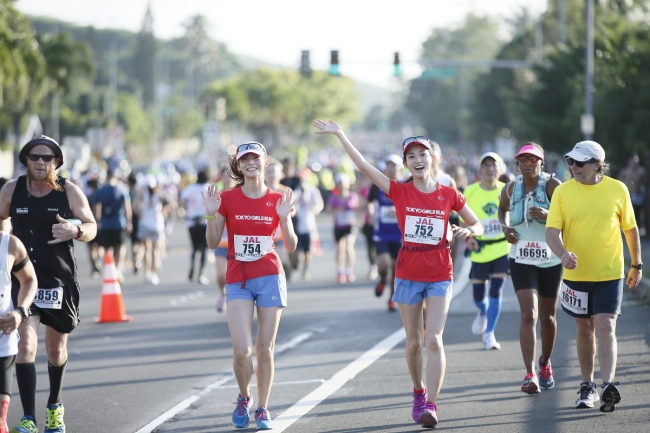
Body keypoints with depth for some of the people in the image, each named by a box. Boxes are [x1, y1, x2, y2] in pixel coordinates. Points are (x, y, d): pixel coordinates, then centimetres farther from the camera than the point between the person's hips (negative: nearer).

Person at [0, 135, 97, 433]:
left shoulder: (69, 191, -5)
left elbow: (91, 227, -1)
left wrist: (75, 231, -22)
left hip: (60, 279, 0)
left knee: (56, 349, 14)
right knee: (26, 343, -17)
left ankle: (54, 407, 40)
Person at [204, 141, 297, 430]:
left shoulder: (278, 200, 2)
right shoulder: (227, 199, 0)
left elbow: (291, 246, 2)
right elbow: (213, 243, 2)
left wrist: (284, 217, -13)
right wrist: (212, 215, -14)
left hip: (270, 277, 1)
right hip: (238, 280, -1)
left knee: (265, 349, 3)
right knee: (242, 350, -12)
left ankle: (262, 409, 16)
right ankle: (244, 398, 16)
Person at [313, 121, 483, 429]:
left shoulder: (449, 195, 0)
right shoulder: (400, 192, -2)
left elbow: (477, 226, 9)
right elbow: (364, 166, -9)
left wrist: (467, 231, -15)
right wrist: (339, 135, -14)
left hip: (440, 277, -1)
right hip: (408, 275, 1)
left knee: (434, 339, -12)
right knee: (414, 342, 9)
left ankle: (431, 404, -15)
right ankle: (418, 393, 30)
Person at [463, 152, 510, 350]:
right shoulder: (470, 192, -3)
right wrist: (468, 238, -10)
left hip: (502, 247, -1)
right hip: (480, 250, 1)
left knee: (496, 291, -9)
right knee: (478, 295, 7)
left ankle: (489, 334, -1)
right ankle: (483, 313, 43)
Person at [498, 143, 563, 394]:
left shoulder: (552, 185, -10)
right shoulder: (511, 189, 0)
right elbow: (503, 209, 22)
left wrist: (548, 216, -33)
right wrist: (505, 227, 2)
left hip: (551, 260, 0)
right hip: (522, 260, 0)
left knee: (547, 317, 13)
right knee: (528, 314, -15)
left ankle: (545, 364, 37)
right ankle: (530, 374, -22)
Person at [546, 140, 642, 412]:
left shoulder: (617, 190, -3)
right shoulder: (563, 191, -3)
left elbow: (630, 229, 8)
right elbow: (552, 230, -8)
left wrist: (637, 265, 14)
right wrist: (563, 253, -28)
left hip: (609, 274, -2)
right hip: (576, 275, 2)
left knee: (605, 327, -13)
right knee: (584, 329, 12)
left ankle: (608, 386, -20)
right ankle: (587, 386, 24)